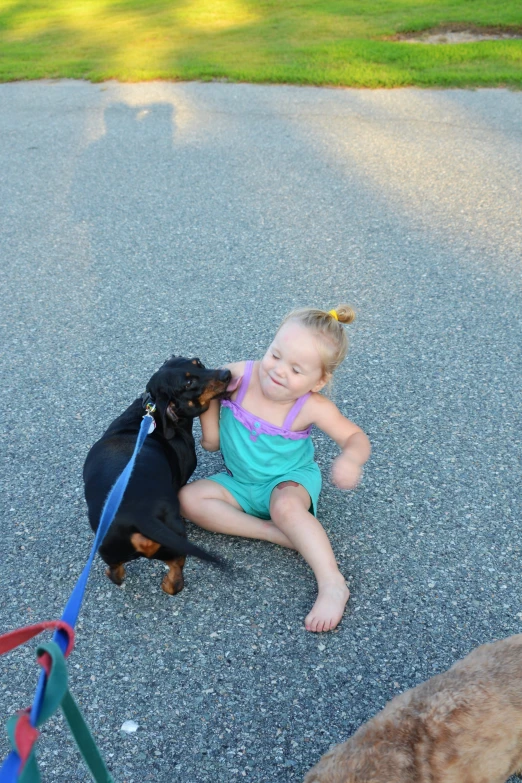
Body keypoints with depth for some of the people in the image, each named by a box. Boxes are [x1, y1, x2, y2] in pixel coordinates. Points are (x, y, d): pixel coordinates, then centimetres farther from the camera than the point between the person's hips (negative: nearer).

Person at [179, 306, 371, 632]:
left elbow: (356, 437, -18)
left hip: (290, 479, -4)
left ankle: (332, 585, -33)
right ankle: (277, 533, -22)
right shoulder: (240, 375, -20)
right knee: (188, 499, -17)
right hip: (242, 483, 5)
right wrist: (211, 431, -11)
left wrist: (351, 459, -41)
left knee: (286, 506, -39)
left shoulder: (313, 407, -24)